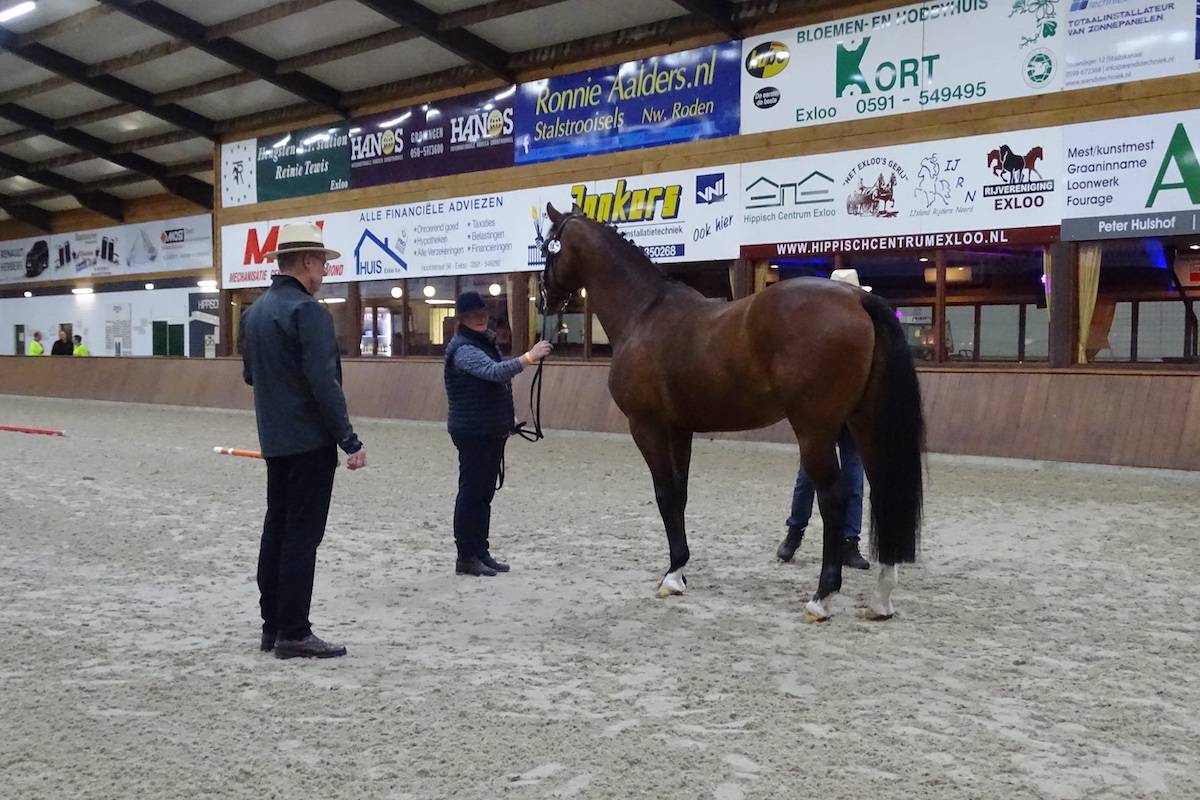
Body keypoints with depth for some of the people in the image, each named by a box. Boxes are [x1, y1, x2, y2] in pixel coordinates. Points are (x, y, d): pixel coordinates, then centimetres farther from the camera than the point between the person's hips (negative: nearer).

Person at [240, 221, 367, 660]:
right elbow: (324, 383, -21)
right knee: (302, 536, -3)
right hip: (309, 439, -9)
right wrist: (350, 441, -18)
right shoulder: (308, 311, -17)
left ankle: (272, 625, 21)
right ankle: (293, 633, 2)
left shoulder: (254, 311, 11)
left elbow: (249, 373, 20)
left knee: (277, 528, 14)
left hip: (274, 439, 9)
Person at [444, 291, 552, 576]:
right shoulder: (464, 349, -15)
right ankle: (466, 557, 2)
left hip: (493, 431, 9)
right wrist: (529, 357, -38)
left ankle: (481, 552, 20)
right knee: (472, 492, -4)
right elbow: (495, 371, -32)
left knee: (484, 493, 13)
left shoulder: (487, 342, 16)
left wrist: (507, 419, 22)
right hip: (472, 432, -9)